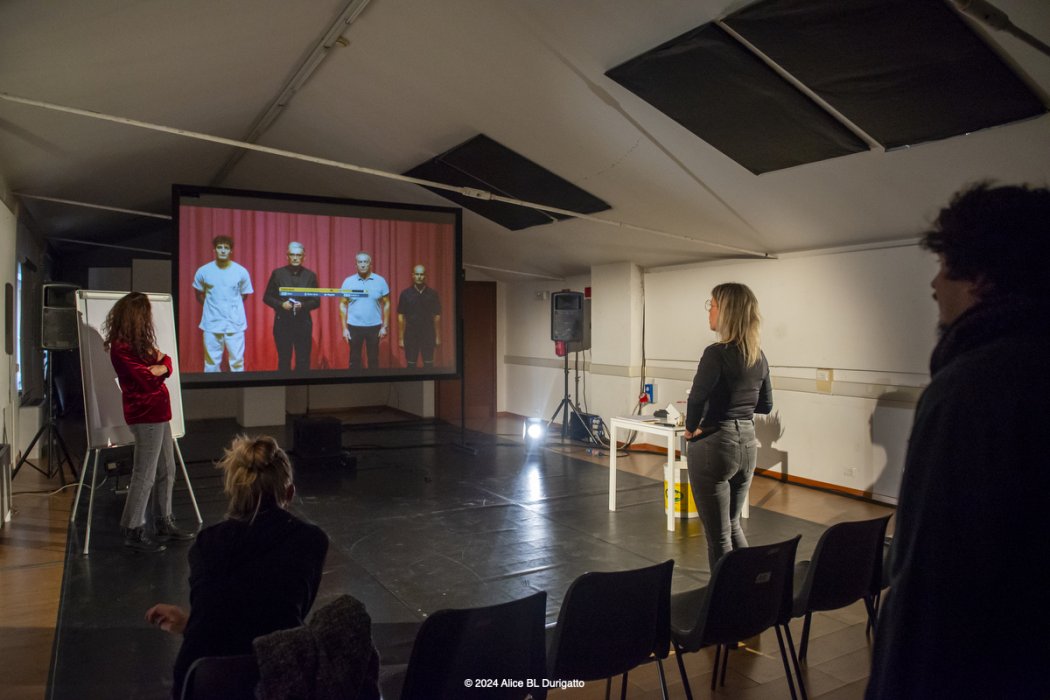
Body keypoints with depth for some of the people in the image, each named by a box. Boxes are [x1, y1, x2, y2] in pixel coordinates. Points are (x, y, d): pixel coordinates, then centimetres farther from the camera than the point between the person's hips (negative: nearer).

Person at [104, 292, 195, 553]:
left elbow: (165, 363, 10)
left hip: (157, 413, 10)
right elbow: (147, 380, -18)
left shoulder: (139, 343, 13)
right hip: (146, 416, -10)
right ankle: (133, 532, 5)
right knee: (145, 475, -4)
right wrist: (157, 368, 1)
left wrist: (160, 366, -11)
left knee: (166, 471, 15)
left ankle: (164, 524, 25)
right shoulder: (121, 348, -15)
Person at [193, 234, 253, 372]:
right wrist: (212, 306, 10)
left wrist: (232, 307, 7)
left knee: (237, 361, 3)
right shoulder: (203, 271, -1)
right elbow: (199, 295, 14)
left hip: (235, 323, 0)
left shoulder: (241, 272, -3)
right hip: (212, 323, 1)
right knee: (212, 362, 7)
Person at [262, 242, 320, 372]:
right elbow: (267, 297, 6)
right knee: (284, 360, 5)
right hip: (282, 322, 0)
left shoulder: (310, 275, 5)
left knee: (303, 361, 1)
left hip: (303, 323, 0)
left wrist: (303, 305, -15)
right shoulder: (277, 273, 4)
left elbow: (317, 301, 5)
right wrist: (281, 304, -13)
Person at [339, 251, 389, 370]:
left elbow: (386, 304, 3)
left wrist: (384, 326, -1)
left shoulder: (380, 281, -1)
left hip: (374, 326, 0)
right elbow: (343, 305, 3)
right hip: (354, 326, 0)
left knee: (373, 359, 8)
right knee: (354, 359, 8)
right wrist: (344, 328, -2)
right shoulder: (348, 282, -1)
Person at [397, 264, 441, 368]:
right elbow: (401, 317, 1)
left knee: (428, 364, 5)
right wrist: (400, 338, -2)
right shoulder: (405, 294, -1)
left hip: (428, 335, 0)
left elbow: (437, 316, 4)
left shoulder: (432, 293, 0)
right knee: (411, 364, 5)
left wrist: (438, 336, 1)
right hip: (411, 335, 0)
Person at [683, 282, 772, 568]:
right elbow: (765, 405, 15)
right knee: (732, 525, 23)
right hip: (747, 445, 8)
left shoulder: (717, 353, -17)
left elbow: (696, 399, -24)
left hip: (714, 446, -8)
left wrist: (691, 428, -6)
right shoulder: (759, 356, 6)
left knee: (718, 535, 5)